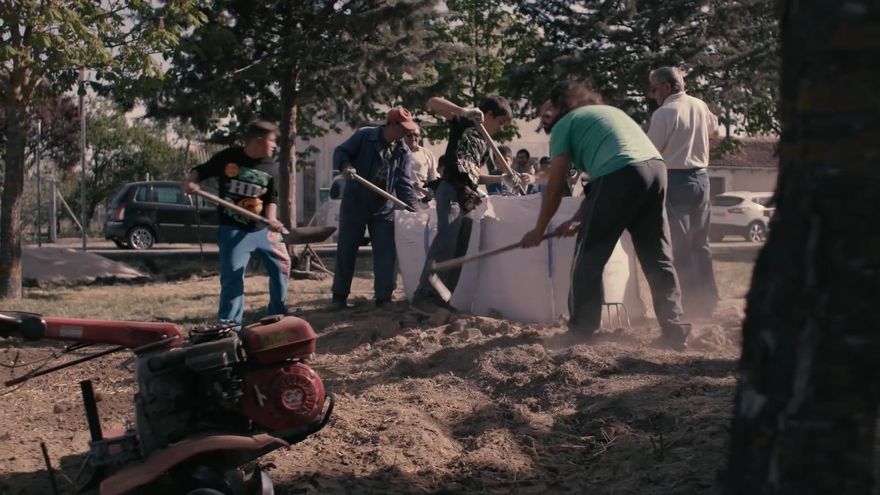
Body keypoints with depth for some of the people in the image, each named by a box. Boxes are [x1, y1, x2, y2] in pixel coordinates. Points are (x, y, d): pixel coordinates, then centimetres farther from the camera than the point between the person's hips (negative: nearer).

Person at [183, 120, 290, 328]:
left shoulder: (272, 168, 1)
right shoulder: (227, 157, -6)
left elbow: (272, 199, -1)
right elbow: (201, 171, 5)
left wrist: (271, 219, -20)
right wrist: (190, 181, -16)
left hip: (264, 228, 4)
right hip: (234, 230, -4)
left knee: (281, 267, 7)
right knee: (232, 276, -11)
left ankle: (278, 316, 26)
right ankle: (229, 324, -2)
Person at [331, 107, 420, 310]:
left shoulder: (403, 152, -3)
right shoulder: (364, 136, -10)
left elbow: (404, 182, -8)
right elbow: (340, 152, -6)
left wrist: (412, 205, -25)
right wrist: (345, 165, -29)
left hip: (383, 209, 3)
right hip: (354, 205, -2)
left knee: (386, 253, 0)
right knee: (345, 251, 4)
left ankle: (383, 297, 8)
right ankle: (339, 296, 14)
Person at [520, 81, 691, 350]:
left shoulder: (565, 124, 13)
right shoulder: (608, 111, 34)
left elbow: (555, 187, 10)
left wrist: (539, 230, 21)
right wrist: (579, 219, 37)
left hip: (620, 176, -7)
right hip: (655, 168, 7)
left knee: (589, 256, 6)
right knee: (658, 256, 12)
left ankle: (581, 329, 11)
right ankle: (674, 328, 8)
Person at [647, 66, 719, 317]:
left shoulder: (664, 113, -15)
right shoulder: (700, 106, 8)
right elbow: (713, 128, 28)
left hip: (676, 180, -7)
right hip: (701, 177, 7)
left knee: (680, 246, -1)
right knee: (701, 243, 13)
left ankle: (689, 305, -1)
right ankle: (707, 301, 17)